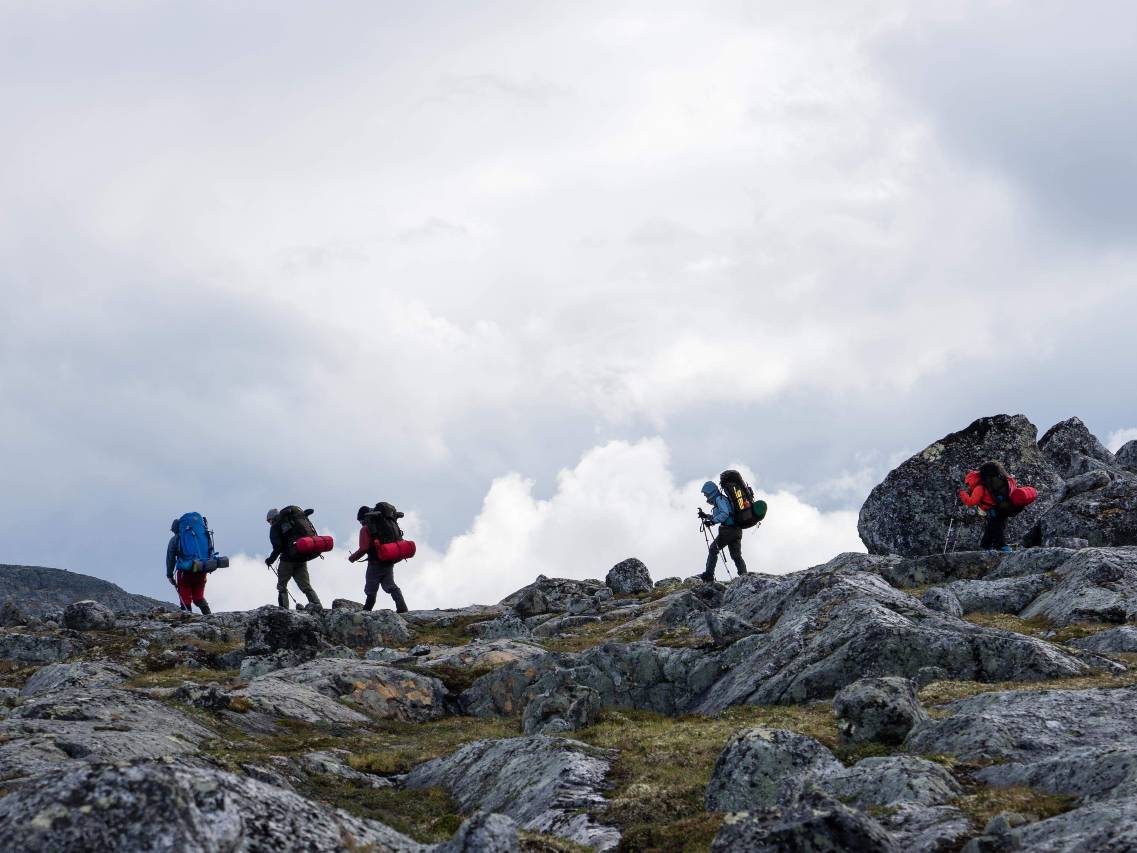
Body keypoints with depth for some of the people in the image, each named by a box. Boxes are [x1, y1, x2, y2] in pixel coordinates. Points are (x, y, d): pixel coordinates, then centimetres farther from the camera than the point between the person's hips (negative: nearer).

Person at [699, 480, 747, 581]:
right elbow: (718, 516, 33)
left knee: (713, 550, 0)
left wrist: (712, 521, -17)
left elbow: (724, 514, -19)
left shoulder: (719, 499, -6)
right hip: (736, 530, 9)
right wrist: (706, 516, 24)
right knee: (736, 555, 9)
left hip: (728, 530, -9)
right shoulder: (721, 499, 24)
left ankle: (709, 575, -1)